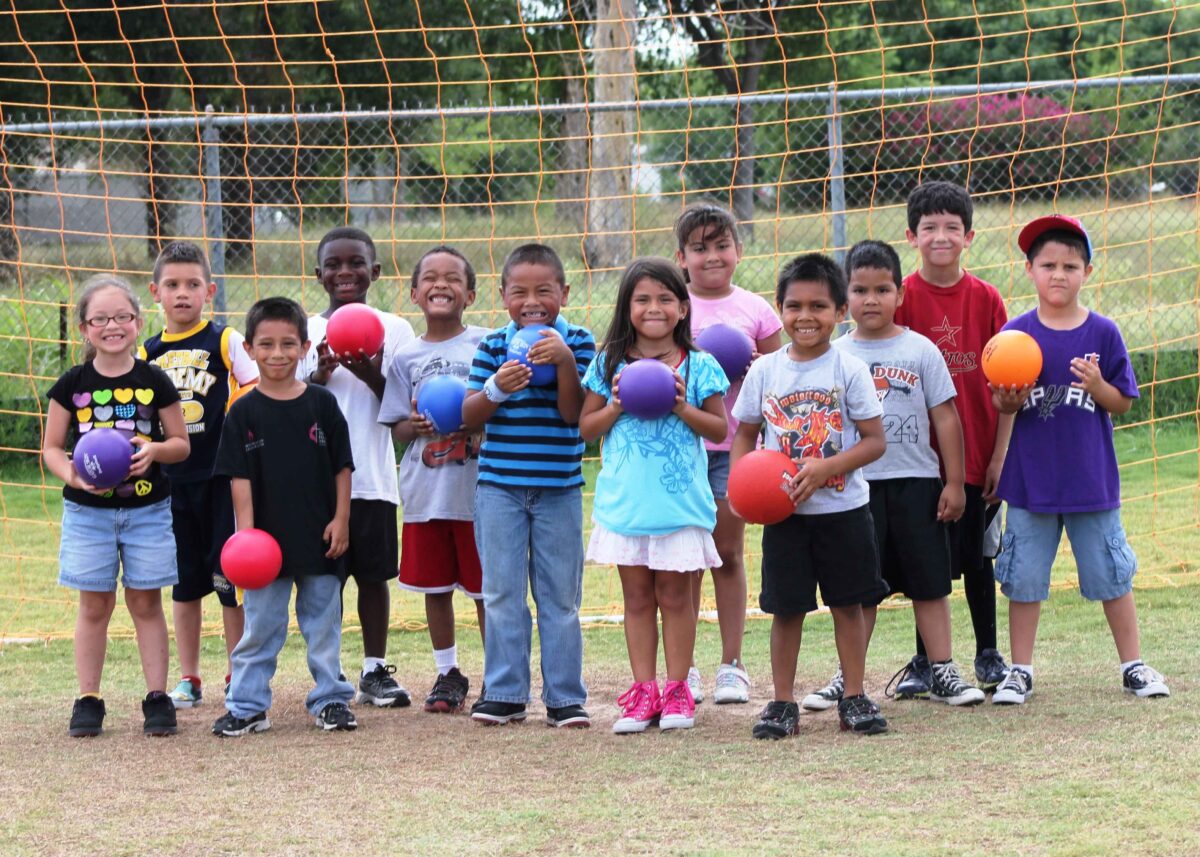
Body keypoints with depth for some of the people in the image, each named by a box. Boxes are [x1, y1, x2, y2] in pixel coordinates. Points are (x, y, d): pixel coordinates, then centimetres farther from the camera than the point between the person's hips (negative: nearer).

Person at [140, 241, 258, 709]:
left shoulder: (225, 341, -2)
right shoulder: (148, 352, 8)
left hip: (221, 476, -3)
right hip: (170, 480, 3)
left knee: (229, 575, 0)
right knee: (184, 579, 9)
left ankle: (238, 676, 11)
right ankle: (188, 679, 17)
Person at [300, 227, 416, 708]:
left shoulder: (393, 330, 5)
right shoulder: (306, 332, 6)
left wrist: (373, 376, -16)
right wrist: (320, 375, -13)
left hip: (373, 477, 0)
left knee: (373, 574, 5)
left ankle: (375, 670, 15)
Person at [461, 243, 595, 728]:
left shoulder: (577, 341, -1)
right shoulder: (493, 346, 2)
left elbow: (572, 413, -10)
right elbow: (469, 417, -2)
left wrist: (565, 361, -23)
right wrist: (495, 388, -20)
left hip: (558, 487, -1)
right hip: (498, 486, 1)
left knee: (560, 596, 5)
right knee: (502, 593, 4)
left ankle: (564, 696, 10)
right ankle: (504, 693, 11)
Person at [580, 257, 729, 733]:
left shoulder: (698, 367, 0)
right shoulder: (610, 365, 5)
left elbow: (719, 428, 1)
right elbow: (586, 427, 7)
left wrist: (683, 408, -13)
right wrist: (616, 407, -10)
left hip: (679, 500, -2)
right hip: (624, 499, 2)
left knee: (674, 594, 3)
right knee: (637, 596, 8)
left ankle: (676, 690, 11)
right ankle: (643, 691, 13)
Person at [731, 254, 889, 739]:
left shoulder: (849, 370, -6)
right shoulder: (764, 372, 2)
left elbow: (875, 440, -7)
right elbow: (745, 435, 10)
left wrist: (824, 469, -20)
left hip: (843, 509, -1)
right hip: (784, 514, 1)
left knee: (848, 603, 6)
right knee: (786, 607, 5)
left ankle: (854, 698, 15)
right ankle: (782, 703, 12)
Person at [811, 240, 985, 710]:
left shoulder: (920, 350, 0)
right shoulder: (836, 354, 3)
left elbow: (945, 417, 2)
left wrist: (954, 482, 0)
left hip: (916, 481, -1)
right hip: (857, 484, 1)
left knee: (928, 580, 4)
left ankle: (942, 671, 10)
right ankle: (848, 677, 12)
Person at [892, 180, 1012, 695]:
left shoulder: (986, 299, 0)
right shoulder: (902, 299, -4)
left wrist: (1000, 455, -3)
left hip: (978, 455, 1)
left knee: (978, 559, 10)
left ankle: (988, 654, 24)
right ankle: (925, 661, 14)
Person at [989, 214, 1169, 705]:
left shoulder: (1103, 333, -2)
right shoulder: (1015, 334, -1)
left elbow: (1122, 404, 0)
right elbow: (1000, 404, 3)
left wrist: (1097, 385, -20)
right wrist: (1011, 400, -19)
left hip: (1092, 476, 0)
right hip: (1030, 478, 0)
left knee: (1112, 574, 7)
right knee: (1023, 577, 6)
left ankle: (1133, 666, 18)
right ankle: (1020, 671, 16)